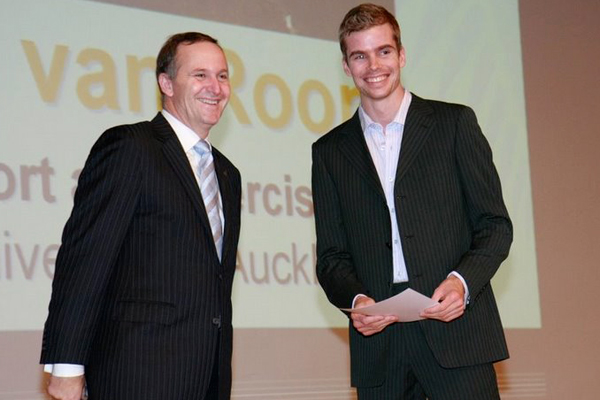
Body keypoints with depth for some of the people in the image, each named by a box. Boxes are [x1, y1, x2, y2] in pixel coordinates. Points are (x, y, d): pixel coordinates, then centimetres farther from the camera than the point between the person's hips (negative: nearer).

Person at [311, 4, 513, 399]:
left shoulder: (454, 123, 7)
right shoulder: (330, 151, 14)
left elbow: (496, 225, 5)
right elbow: (331, 255, 12)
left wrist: (462, 281, -13)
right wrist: (356, 299, -8)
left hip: (456, 330, -2)